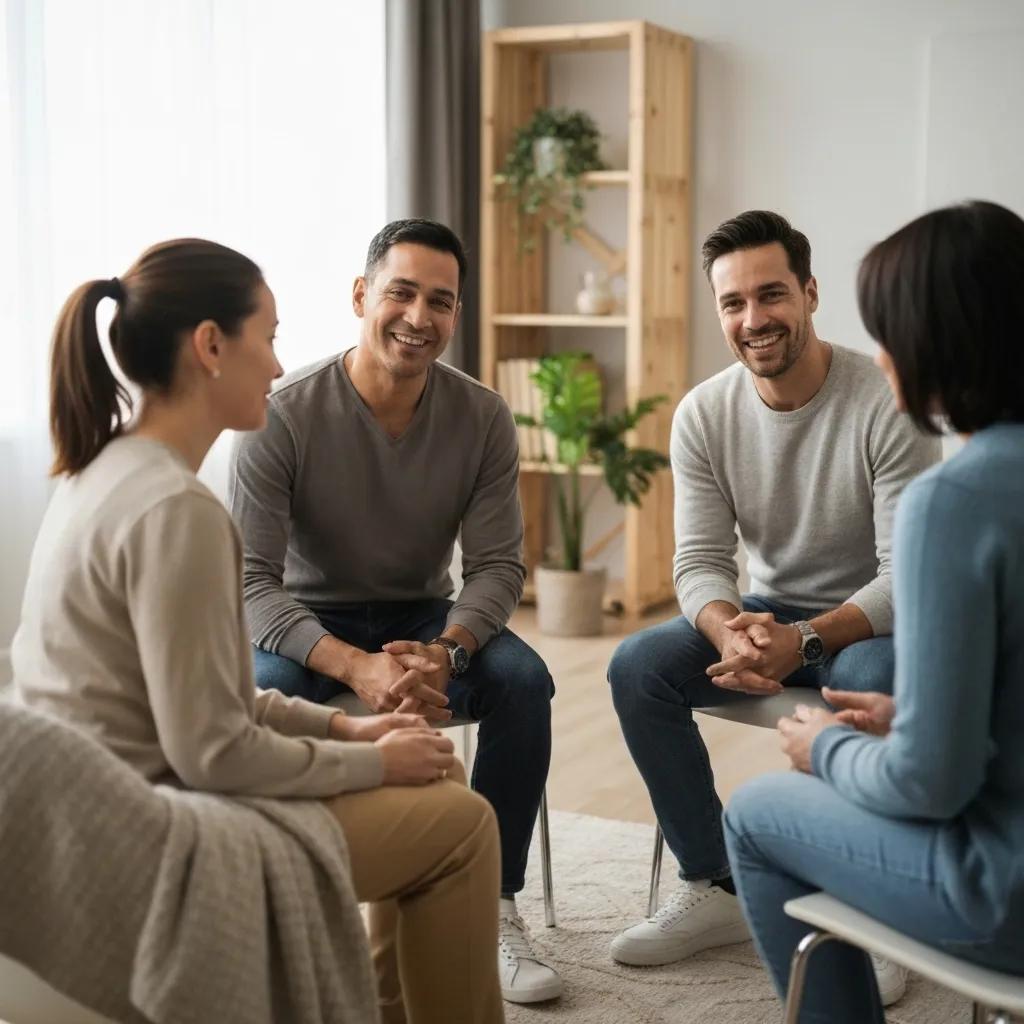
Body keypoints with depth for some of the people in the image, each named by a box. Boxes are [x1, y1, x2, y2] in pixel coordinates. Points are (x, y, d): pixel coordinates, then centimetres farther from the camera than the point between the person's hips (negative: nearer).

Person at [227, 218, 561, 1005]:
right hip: (309, 623, -2)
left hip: (427, 616, 3)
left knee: (524, 680, -26)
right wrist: (355, 666, -39)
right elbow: (251, 582, -23)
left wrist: (445, 652, -32)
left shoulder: (483, 418, -10)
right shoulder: (284, 417, -20)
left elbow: (499, 566, -10)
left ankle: (493, 904, -12)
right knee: (265, 691, -34)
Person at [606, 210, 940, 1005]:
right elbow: (701, 562, -8)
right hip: (768, 611, 5)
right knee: (637, 668, -17)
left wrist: (804, 642, -37)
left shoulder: (887, 405, -21)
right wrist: (729, 630, -32)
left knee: (871, 683, -38)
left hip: (873, 620, -4)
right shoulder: (703, 415, -7)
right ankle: (716, 889, -3)